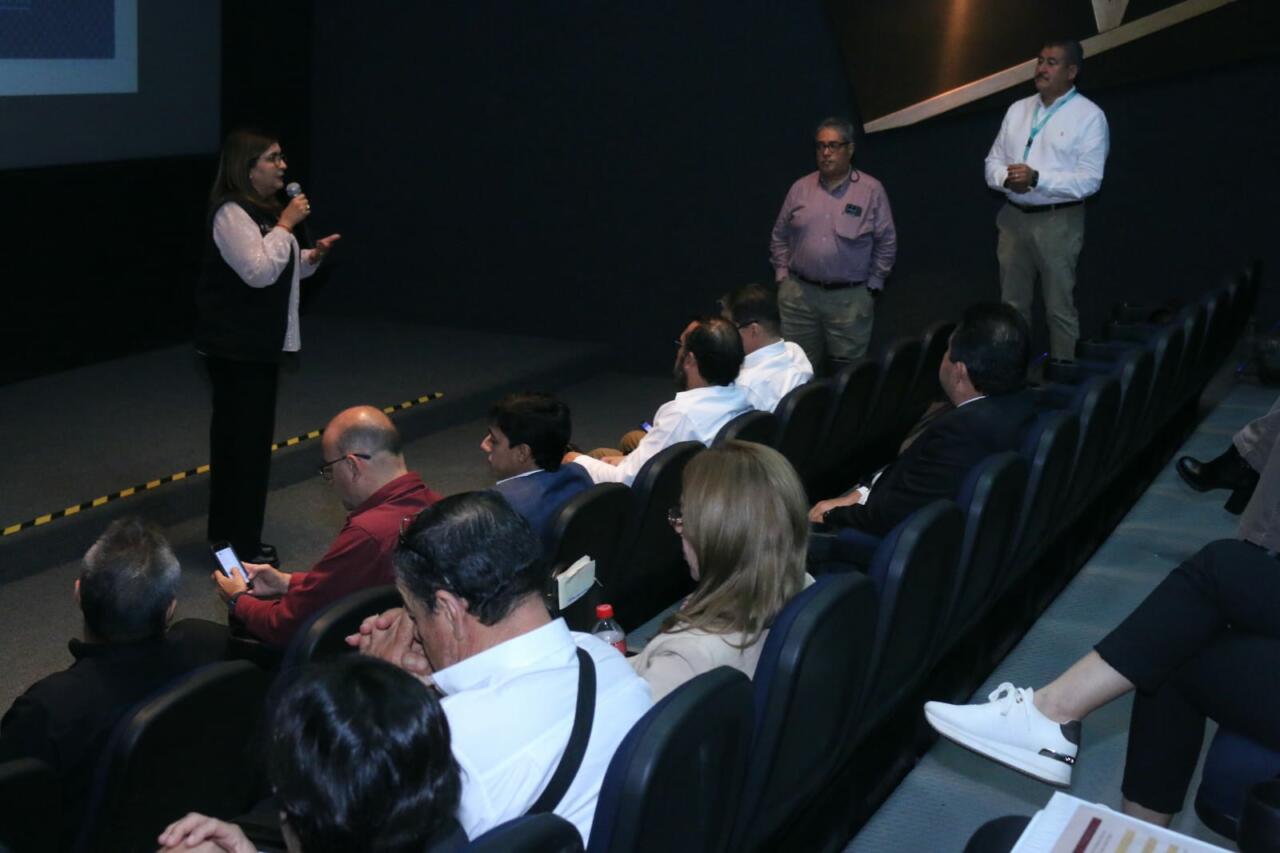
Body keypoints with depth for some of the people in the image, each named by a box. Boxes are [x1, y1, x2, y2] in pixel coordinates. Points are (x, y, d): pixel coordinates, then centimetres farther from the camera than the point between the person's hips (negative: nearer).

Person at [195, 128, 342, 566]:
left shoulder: (264, 210, 14)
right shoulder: (231, 213, -17)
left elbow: (277, 269, 22)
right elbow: (258, 271, -27)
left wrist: (312, 257, 6)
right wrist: (286, 225, -21)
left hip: (257, 342, 11)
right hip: (236, 345, -11)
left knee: (231, 432, 18)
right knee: (249, 437, -7)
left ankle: (225, 527, 29)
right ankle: (243, 544, 0)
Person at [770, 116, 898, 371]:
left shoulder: (871, 190, -3)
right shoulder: (800, 188, 6)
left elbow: (886, 243, 0)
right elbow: (780, 237, 13)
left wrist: (872, 285, -1)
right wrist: (782, 276, 7)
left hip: (850, 298, -2)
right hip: (799, 294, 2)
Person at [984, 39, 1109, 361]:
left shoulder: (1089, 116, -7)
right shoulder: (1018, 109, 11)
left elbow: (1089, 179, -15)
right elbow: (993, 161, 11)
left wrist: (1036, 178, -24)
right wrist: (1006, 178, -12)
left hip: (1058, 221, -5)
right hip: (1013, 217, 5)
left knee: (1059, 308, 0)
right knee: (1012, 305, 12)